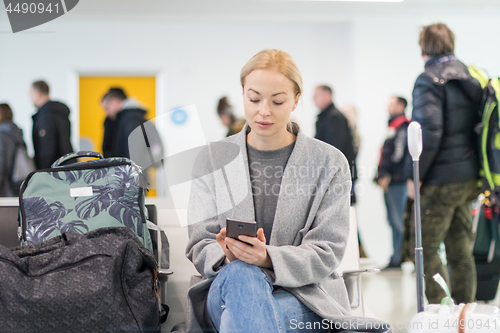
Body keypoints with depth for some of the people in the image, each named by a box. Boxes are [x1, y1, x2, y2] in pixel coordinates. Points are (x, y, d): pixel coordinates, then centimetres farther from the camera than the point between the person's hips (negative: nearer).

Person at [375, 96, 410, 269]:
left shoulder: (403, 127, -9)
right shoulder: (393, 127, 22)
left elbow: (399, 153, -18)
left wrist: (387, 175, -17)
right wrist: (381, 176, 18)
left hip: (397, 182, -10)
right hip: (390, 183, 10)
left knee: (399, 221, -8)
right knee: (394, 221, 11)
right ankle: (396, 258, 14)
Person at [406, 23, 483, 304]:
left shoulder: (429, 80, -12)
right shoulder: (473, 78, 12)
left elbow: (428, 131, -21)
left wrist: (415, 175, -13)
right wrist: (475, 170, 19)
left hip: (440, 179, -8)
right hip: (470, 178, 8)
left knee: (426, 249, 0)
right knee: (461, 251, 13)